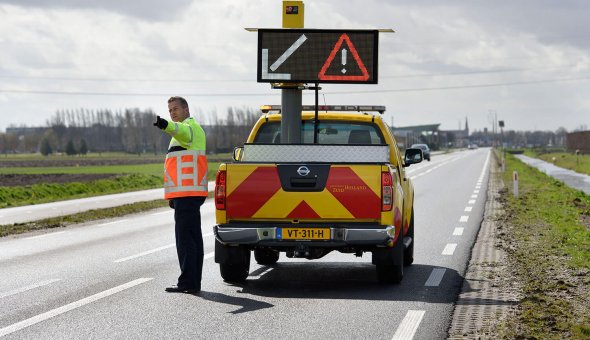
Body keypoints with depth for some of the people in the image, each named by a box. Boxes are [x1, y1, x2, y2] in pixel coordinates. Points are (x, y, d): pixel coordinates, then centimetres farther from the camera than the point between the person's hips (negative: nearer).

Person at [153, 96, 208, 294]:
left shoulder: (189, 127, -7)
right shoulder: (190, 129, 26)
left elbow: (180, 130, -36)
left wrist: (166, 126, -58)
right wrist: (174, 195, 31)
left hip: (187, 193, -11)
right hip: (189, 194, 11)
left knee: (185, 237, -12)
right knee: (193, 238, 12)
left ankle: (187, 282, -14)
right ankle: (193, 282, 16)